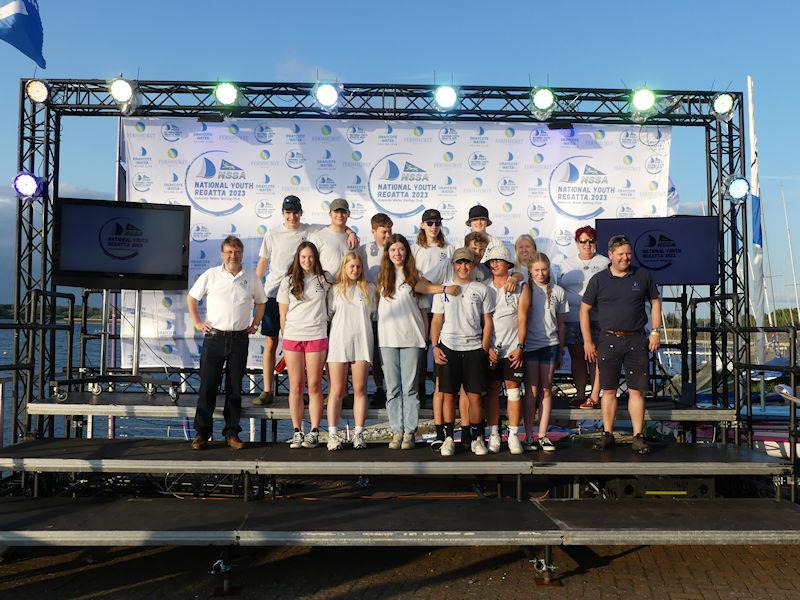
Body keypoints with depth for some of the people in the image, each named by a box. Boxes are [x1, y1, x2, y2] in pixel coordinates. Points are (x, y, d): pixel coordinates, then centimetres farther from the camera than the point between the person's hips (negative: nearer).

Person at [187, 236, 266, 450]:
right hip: (214, 338, -1)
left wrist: (255, 324, 12)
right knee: (208, 386, -1)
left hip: (240, 339, 2)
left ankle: (232, 433, 15)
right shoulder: (211, 275, 1)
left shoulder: (251, 278, 6)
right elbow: (191, 297, 12)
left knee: (235, 388, 7)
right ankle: (201, 433, 7)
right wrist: (198, 322, 4)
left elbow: (260, 301, 22)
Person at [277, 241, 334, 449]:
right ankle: (297, 432, 9)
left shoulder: (324, 279, 7)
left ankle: (314, 432, 5)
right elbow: (283, 314, 9)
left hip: (316, 337, -1)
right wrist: (285, 339, 6)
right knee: (296, 386, 3)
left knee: (314, 385, 0)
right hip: (292, 338, 1)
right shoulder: (288, 281, 8)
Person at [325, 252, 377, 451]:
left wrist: (360, 328, 11)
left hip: (361, 343, 1)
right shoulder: (335, 290, 11)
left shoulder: (369, 288, 13)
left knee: (360, 389, 0)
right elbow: (328, 314, 12)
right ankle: (333, 434, -1)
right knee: (337, 390, -2)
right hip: (339, 342, -1)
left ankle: (359, 434, 5)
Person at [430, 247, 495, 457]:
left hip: (474, 347, 0)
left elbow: (487, 321, 8)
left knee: (475, 396, 0)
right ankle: (448, 438, 10)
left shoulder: (481, 289, 8)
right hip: (448, 347, 0)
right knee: (448, 395, 1)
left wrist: (485, 348, -1)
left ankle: (476, 438, 11)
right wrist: (434, 346, -3)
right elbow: (436, 320, 7)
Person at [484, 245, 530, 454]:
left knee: (514, 390, -1)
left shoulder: (521, 288, 5)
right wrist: (486, 347, -5)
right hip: (490, 349, 1)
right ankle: (494, 435, 10)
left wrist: (520, 346, -8)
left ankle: (514, 435, 5)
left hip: (513, 348, -1)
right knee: (492, 391, 4)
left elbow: (522, 319, 0)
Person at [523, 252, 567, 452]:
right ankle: (529, 434, 4)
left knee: (546, 390, 4)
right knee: (532, 390, -2)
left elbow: (561, 324, 14)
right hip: (529, 344, -2)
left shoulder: (558, 292, 10)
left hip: (550, 345, 2)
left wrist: (561, 350, 12)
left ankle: (542, 435, 9)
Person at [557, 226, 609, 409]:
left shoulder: (604, 263, 7)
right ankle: (580, 395, 12)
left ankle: (594, 396, -2)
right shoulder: (567, 264, 17)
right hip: (572, 318, 3)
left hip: (596, 319, -3)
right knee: (576, 357, 5)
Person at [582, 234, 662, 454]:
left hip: (636, 340, 0)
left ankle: (638, 436, 7)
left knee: (637, 390, 1)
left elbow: (655, 302, 15)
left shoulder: (643, 275, 5)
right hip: (608, 340, 0)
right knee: (608, 390, 4)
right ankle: (607, 434, 14)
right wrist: (587, 341, 1)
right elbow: (584, 310, 6)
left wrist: (655, 332, 5)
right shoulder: (598, 280, 2)